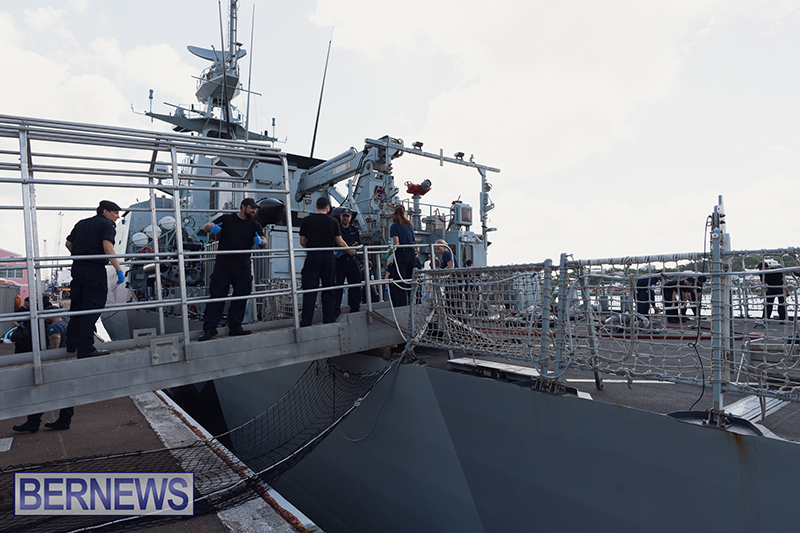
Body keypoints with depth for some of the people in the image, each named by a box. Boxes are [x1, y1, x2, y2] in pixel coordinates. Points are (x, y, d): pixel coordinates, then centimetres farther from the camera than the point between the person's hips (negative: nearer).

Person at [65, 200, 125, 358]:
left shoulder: (81, 223, 20)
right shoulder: (107, 224, -4)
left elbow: (68, 243, 23)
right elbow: (107, 246, -18)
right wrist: (119, 269, -20)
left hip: (77, 268, 8)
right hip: (95, 270, -8)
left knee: (77, 306, 17)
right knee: (92, 308, -6)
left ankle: (72, 344, 25)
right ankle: (86, 349, -7)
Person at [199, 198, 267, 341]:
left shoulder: (255, 225, 11)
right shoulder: (227, 219, 5)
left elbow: (264, 243, 2)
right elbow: (206, 227, -1)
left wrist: (260, 241, -23)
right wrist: (212, 228, -26)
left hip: (242, 266, 3)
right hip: (223, 265, -3)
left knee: (241, 296, 4)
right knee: (216, 295, -3)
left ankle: (235, 327, 15)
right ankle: (209, 328, 4)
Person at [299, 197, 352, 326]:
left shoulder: (306, 220, 3)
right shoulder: (333, 221, 2)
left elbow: (302, 242, 6)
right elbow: (340, 243, 3)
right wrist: (349, 251, 20)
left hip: (312, 257, 0)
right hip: (328, 257, 1)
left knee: (309, 290, 0)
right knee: (328, 289, 9)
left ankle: (306, 322, -3)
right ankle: (329, 320, 12)